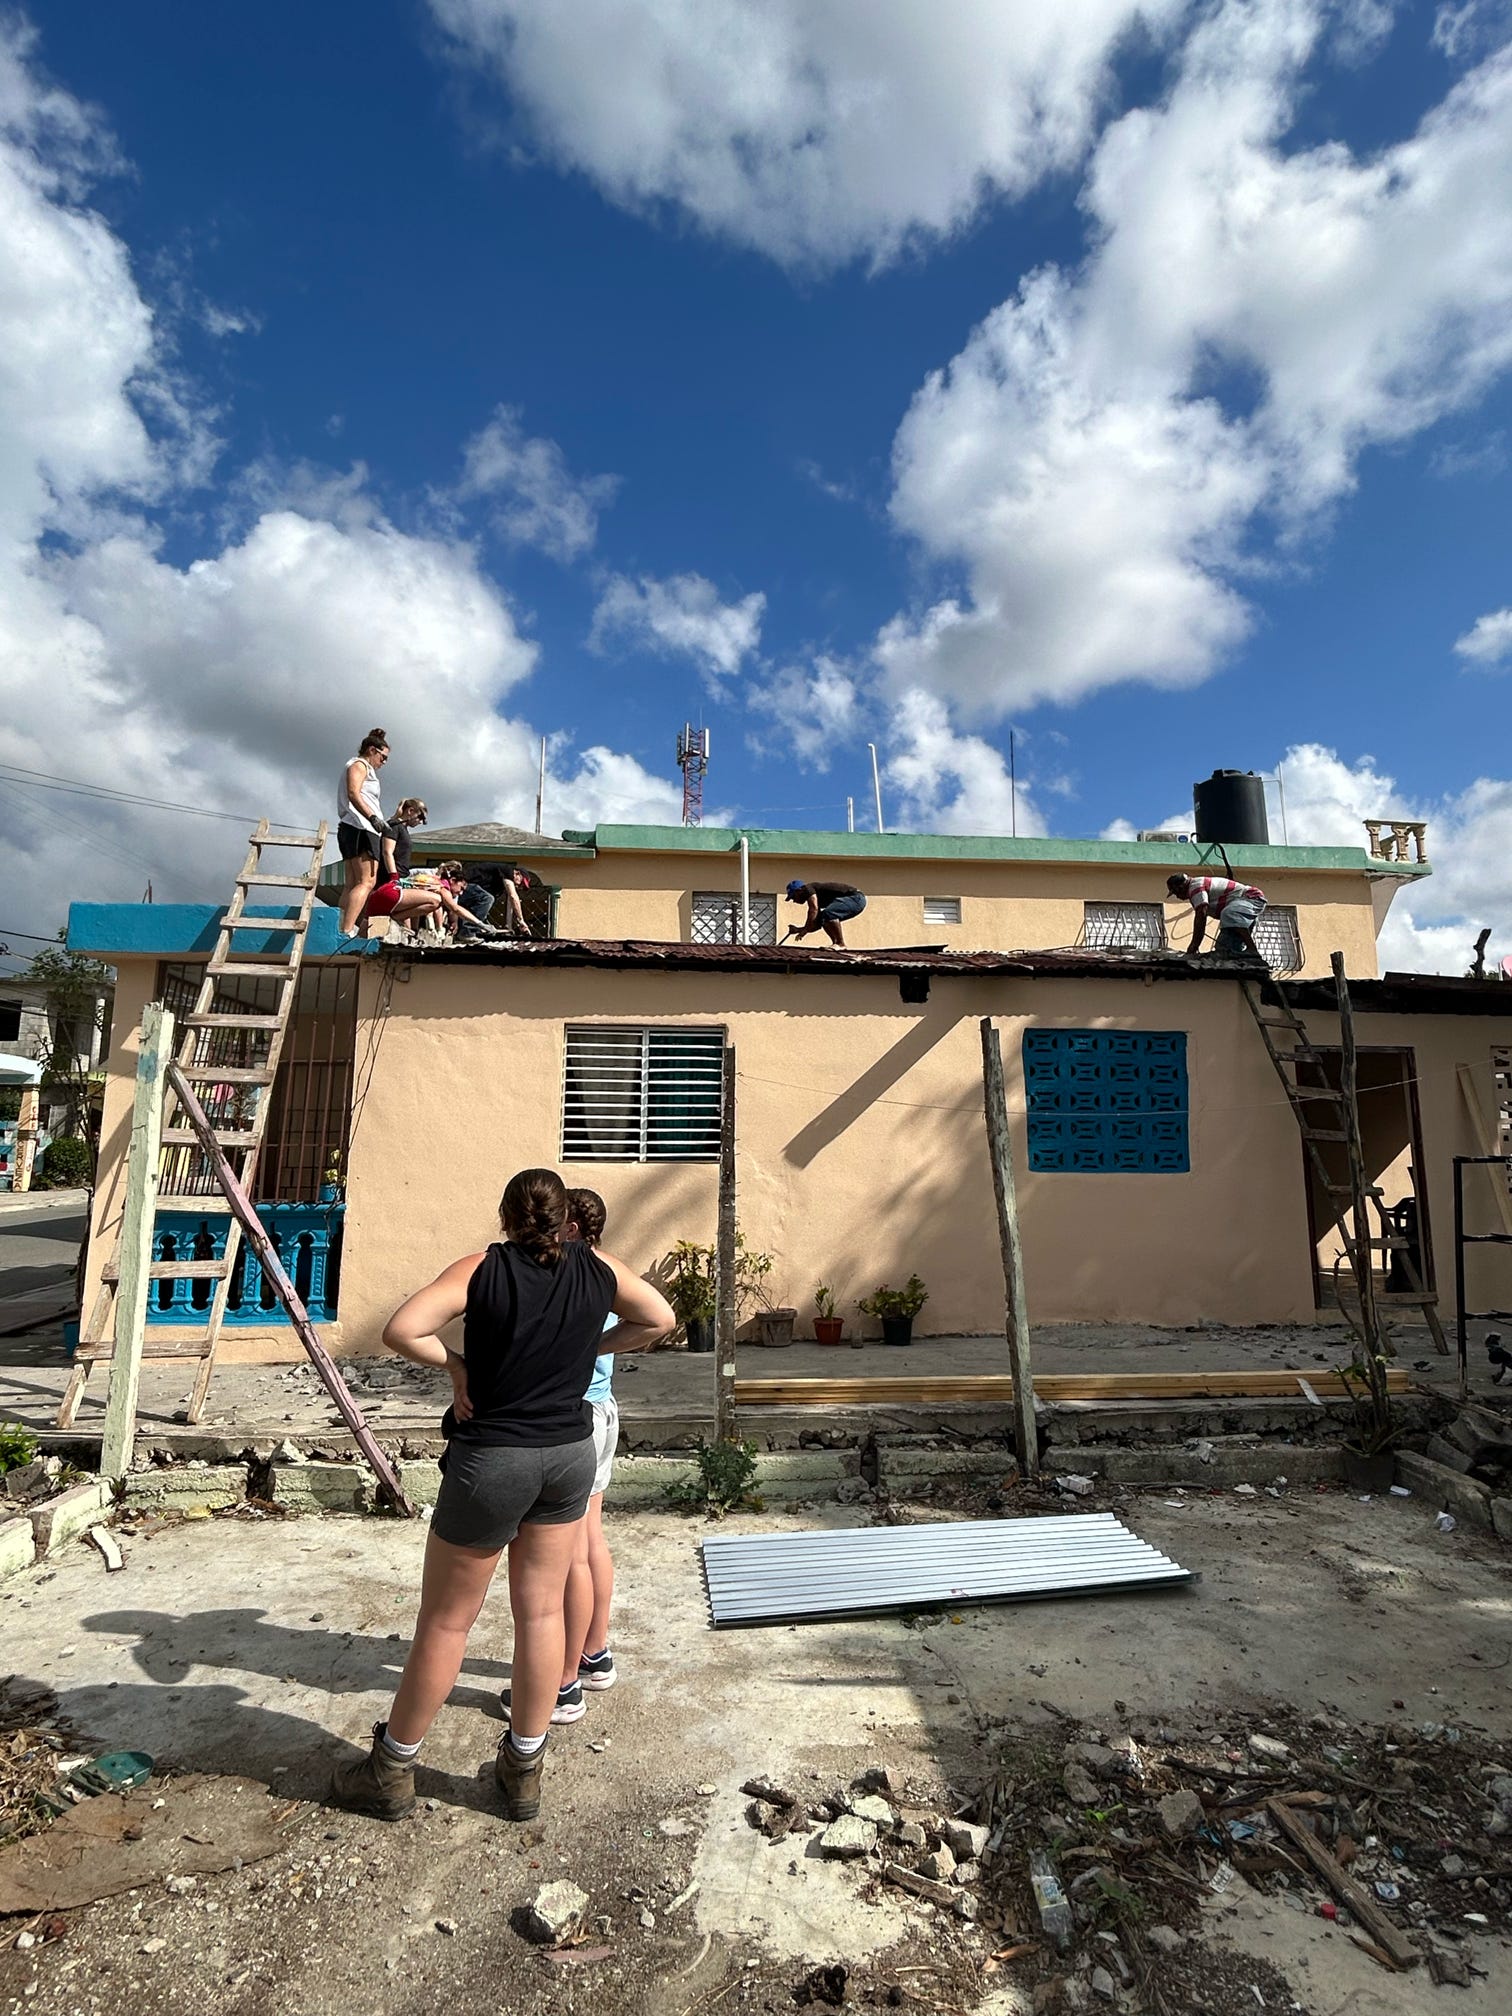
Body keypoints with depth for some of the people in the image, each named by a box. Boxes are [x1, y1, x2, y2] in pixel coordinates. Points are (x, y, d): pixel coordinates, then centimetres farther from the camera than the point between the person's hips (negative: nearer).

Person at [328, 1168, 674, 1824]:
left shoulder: (481, 1269, -11)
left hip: (492, 1459, -3)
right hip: (571, 1454, 4)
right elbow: (661, 1320, 10)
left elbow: (400, 1330, -21)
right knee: (541, 1611, 16)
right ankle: (524, 1770, 30)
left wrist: (454, 1363, -6)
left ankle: (391, 1771, 31)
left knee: (445, 1621, 13)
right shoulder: (598, 1269, -2)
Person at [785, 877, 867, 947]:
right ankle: (836, 943, 9)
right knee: (821, 918, 13)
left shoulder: (808, 889, -7)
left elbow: (814, 910, -25)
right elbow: (817, 924, 24)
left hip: (856, 898, -10)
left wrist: (805, 930, -22)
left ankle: (841, 943, -18)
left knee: (828, 913, -28)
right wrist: (798, 929, 17)